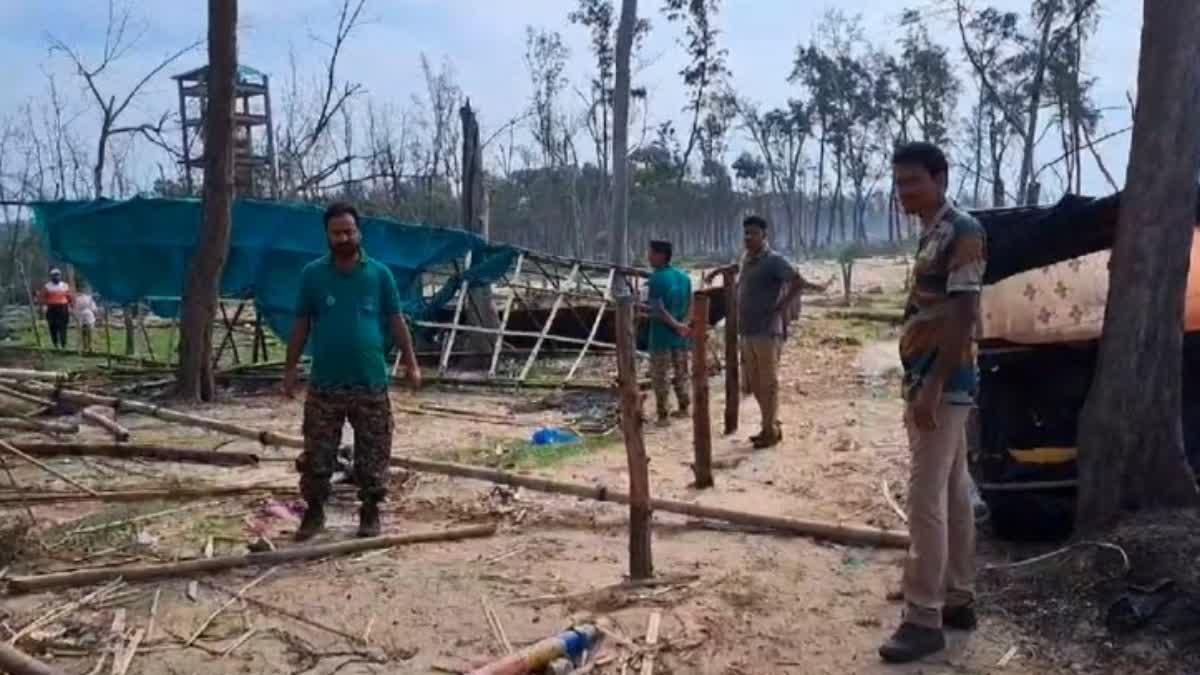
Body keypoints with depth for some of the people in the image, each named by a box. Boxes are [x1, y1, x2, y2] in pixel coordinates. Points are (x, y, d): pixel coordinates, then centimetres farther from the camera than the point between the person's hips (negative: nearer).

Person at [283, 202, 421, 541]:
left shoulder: (379, 273, 0)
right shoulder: (312, 274, 0)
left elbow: (396, 321, 4)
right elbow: (301, 324, 6)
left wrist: (411, 364, -1)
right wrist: (290, 368, 4)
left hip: (370, 384, 0)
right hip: (324, 384, 0)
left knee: (372, 455, 7)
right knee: (316, 455, 6)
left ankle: (370, 512, 22)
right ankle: (314, 511, 22)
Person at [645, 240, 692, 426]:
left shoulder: (656, 279, -16)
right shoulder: (684, 277, 6)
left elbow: (658, 310, -21)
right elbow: (689, 306, 10)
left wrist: (676, 325, -15)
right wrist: (680, 325, 9)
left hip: (661, 336, -7)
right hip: (681, 335, 7)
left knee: (660, 377, 1)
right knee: (681, 374, 18)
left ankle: (663, 415, 4)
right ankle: (683, 409, 26)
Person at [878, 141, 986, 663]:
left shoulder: (962, 232, -14)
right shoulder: (932, 236, 15)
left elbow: (964, 315, -21)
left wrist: (931, 387, -24)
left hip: (944, 383, -10)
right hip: (934, 382, 10)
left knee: (926, 500, -8)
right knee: (953, 493, 14)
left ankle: (924, 620, -1)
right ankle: (958, 600, 24)